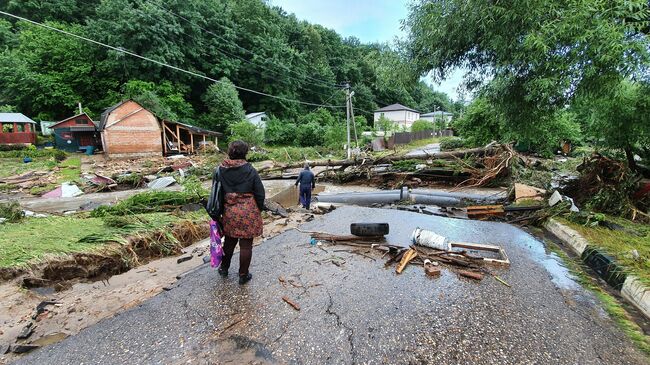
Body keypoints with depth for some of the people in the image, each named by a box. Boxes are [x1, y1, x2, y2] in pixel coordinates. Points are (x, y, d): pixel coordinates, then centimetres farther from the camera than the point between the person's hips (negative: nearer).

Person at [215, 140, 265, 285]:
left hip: (229, 211, 4)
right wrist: (259, 210, 9)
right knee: (246, 244, 8)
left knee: (229, 240, 22)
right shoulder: (250, 170, -10)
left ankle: (224, 268, 39)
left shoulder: (221, 170, 0)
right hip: (248, 212, -4)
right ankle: (243, 275, 20)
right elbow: (260, 194, -7)